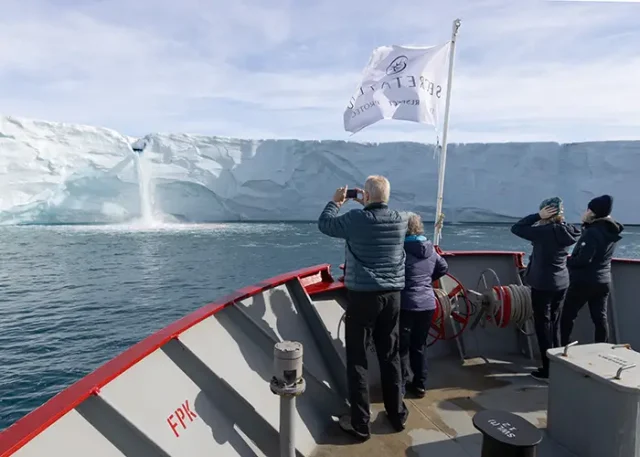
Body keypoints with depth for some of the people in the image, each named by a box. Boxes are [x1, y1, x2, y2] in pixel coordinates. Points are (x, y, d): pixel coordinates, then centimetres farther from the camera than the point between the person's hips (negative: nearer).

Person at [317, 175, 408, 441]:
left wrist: (336, 202, 17)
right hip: (392, 295, 5)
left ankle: (360, 424, 13)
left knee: (357, 358, 6)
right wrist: (366, 207, 26)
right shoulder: (400, 220, 1)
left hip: (363, 295, -5)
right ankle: (397, 414, 30)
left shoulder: (357, 219, -13)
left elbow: (324, 224, 3)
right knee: (390, 356, 17)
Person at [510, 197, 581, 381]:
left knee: (543, 325, 4)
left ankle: (548, 370, 10)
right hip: (561, 284, 7)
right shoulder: (567, 232, 1)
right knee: (554, 324, 17)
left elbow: (516, 228, -14)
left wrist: (538, 216, -12)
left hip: (543, 285, -7)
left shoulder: (544, 232, -20)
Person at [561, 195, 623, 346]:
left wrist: (566, 261, -8)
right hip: (603, 282, 8)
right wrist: (586, 224, 4)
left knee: (567, 316, 4)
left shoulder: (592, 232, -20)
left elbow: (583, 260, -26)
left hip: (584, 282, -8)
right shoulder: (611, 231, 6)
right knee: (600, 318, 12)